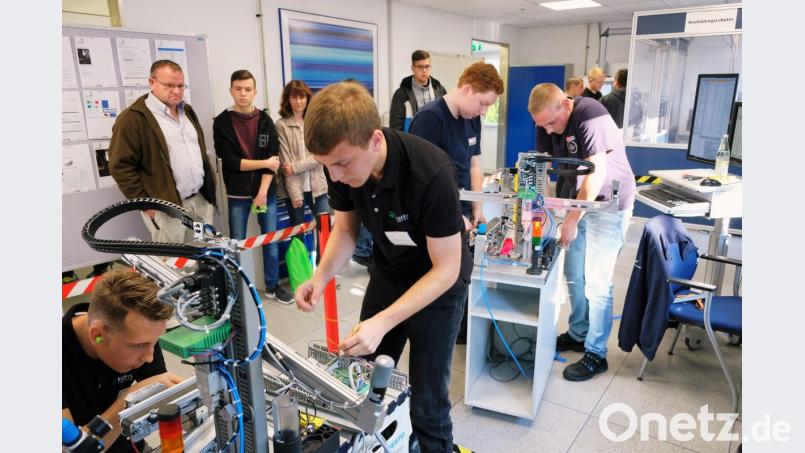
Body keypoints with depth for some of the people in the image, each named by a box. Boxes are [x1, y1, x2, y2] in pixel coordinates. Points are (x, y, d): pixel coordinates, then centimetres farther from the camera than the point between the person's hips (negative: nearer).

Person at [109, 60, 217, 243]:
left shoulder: (187, 111, 13)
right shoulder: (133, 118, -11)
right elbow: (121, 165, -13)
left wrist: (209, 187, 19)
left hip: (201, 200, 7)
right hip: (167, 206, -7)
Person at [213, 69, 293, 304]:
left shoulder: (265, 121, 4)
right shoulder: (222, 122, -3)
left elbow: (273, 158, -3)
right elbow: (230, 161, -11)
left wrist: (263, 191, -12)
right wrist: (264, 163, -10)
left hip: (266, 191, 2)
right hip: (237, 194, -2)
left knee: (271, 240, 8)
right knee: (237, 243, 5)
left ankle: (272, 286, 24)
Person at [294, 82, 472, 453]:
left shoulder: (431, 174, -34)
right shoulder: (343, 164, -17)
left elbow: (446, 269, -26)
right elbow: (346, 228, -1)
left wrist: (382, 323, -34)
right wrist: (321, 277, -19)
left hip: (439, 282, -5)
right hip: (388, 273, 5)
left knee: (426, 404, 1)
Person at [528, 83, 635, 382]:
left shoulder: (591, 117, -25)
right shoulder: (547, 124, -2)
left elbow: (596, 173, -27)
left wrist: (572, 220, -23)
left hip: (609, 202, -7)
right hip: (577, 198, 7)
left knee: (596, 281, -5)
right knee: (574, 274, 12)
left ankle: (595, 354, 8)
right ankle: (578, 334, 30)